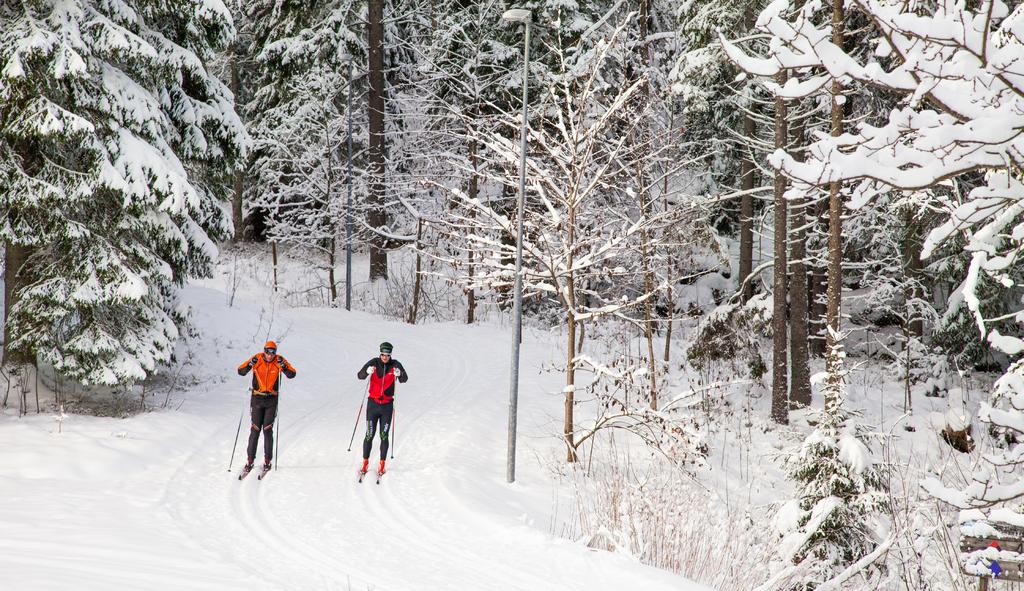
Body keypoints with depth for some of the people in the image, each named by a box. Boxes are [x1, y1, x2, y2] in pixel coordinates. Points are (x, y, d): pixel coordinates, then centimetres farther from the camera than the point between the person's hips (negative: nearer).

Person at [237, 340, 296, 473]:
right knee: (255, 430, -2)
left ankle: (267, 460, 8)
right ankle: (250, 460, 4)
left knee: (268, 430, -1)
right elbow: (241, 371, -8)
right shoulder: (257, 359, -6)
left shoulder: (279, 360, -5)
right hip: (257, 399, 0)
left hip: (272, 399, 0)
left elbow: (292, 375, -9)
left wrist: (284, 366, -27)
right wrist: (250, 364, -26)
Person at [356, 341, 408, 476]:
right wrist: (367, 372, -37)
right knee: (369, 435, 2)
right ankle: (365, 462, 13)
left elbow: (404, 379, -16)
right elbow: (359, 375, -15)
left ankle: (382, 464, 12)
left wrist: (399, 374, -39)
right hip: (373, 404, 0)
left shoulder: (395, 365, -6)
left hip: (387, 405, 0)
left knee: (384, 436, 4)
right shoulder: (373, 363, -7)